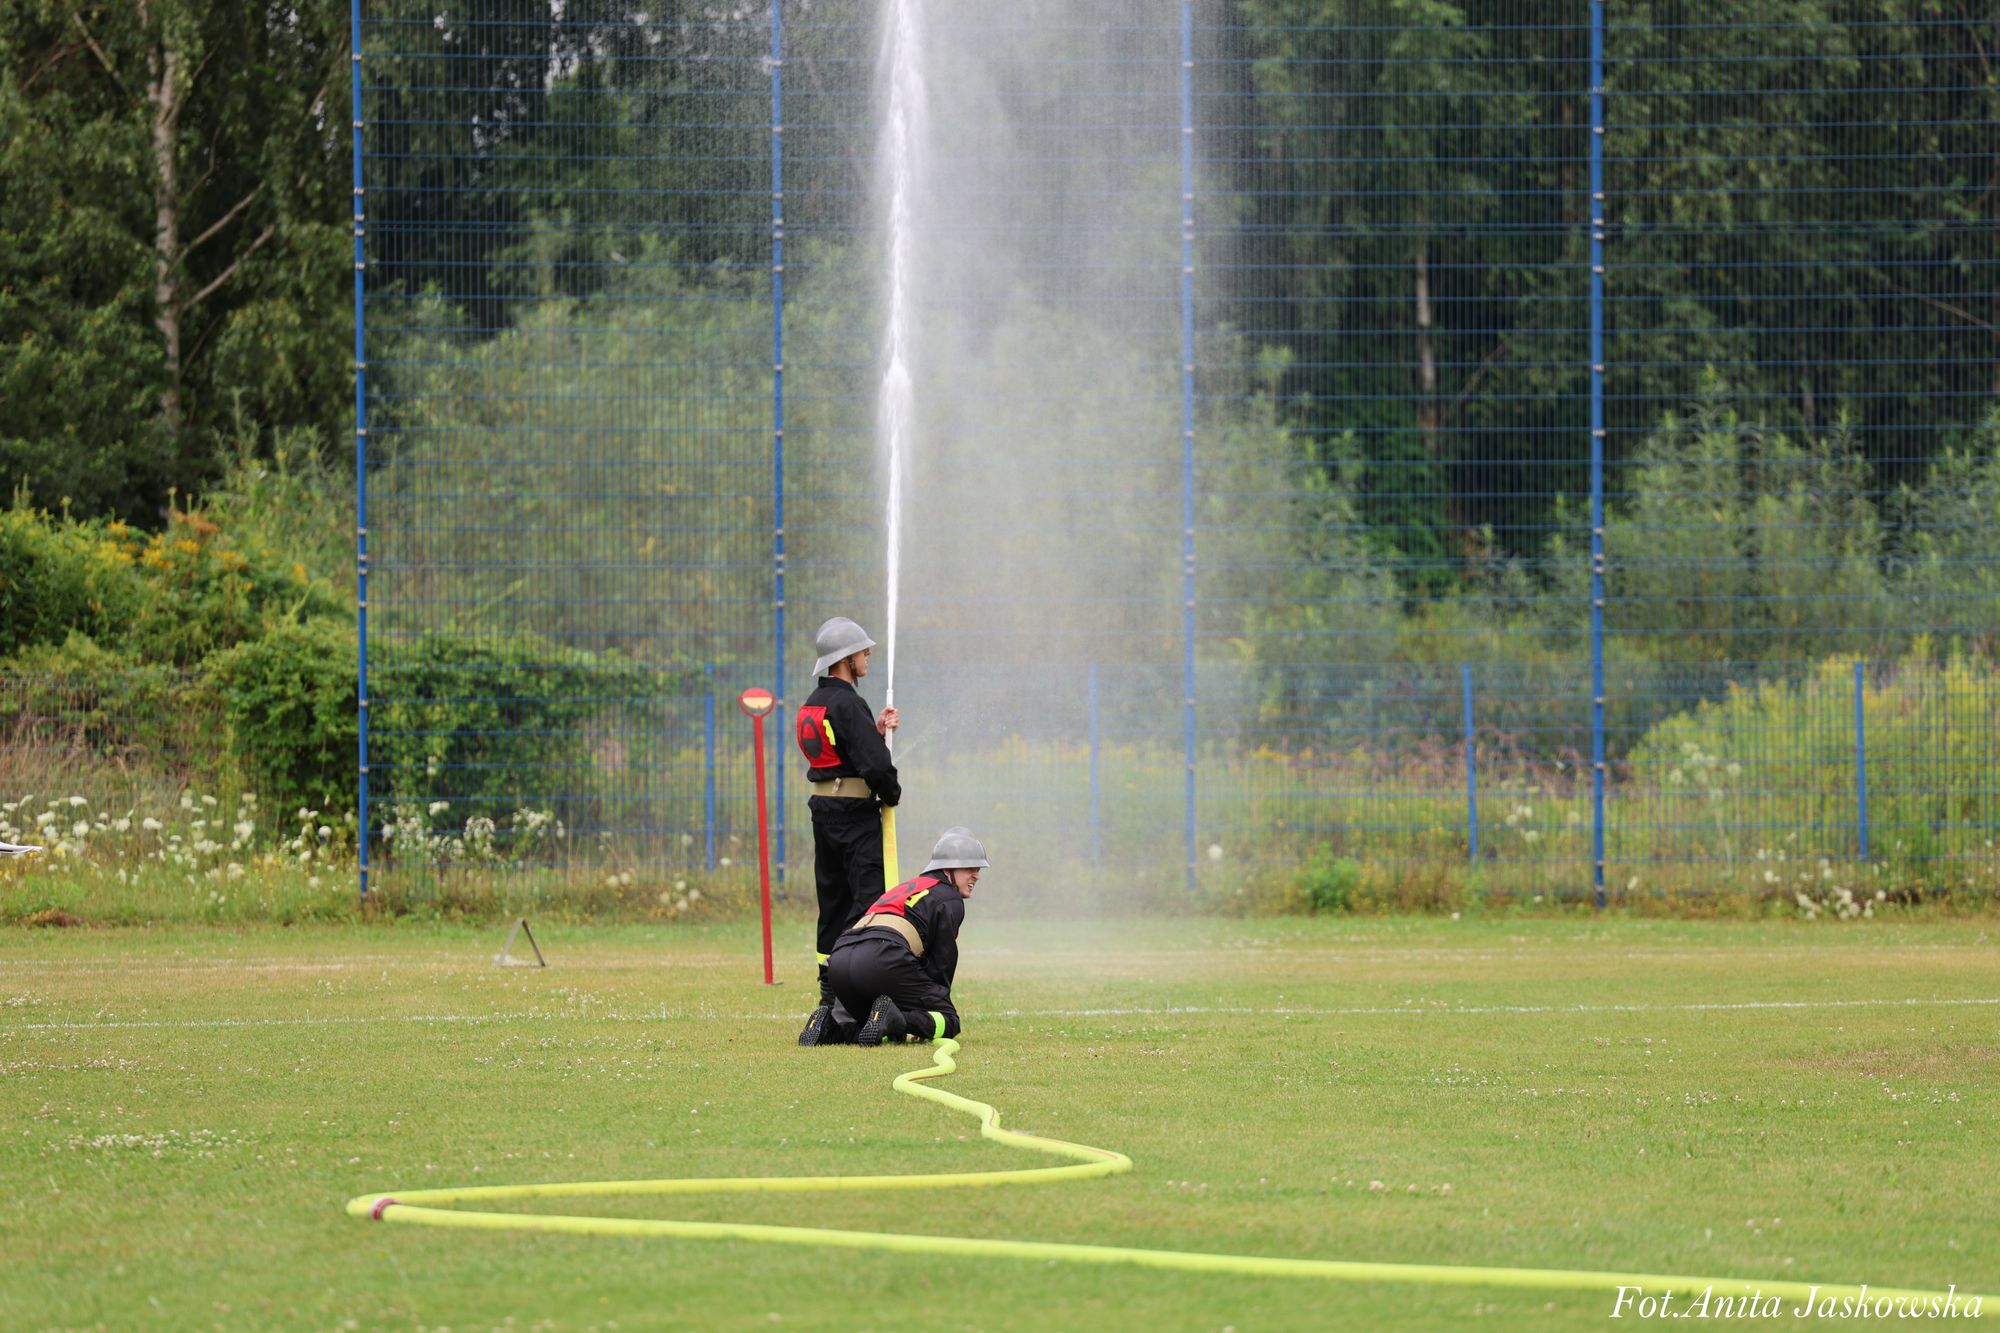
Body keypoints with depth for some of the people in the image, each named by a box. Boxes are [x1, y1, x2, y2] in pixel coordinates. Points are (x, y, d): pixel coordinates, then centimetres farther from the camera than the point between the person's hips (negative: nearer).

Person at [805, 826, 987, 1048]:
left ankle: (832, 1028, -3)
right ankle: (893, 1019, -25)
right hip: (882, 961, -8)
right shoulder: (950, 899, 12)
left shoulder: (907, 887, 37)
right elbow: (943, 961, 6)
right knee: (949, 1021, 1)